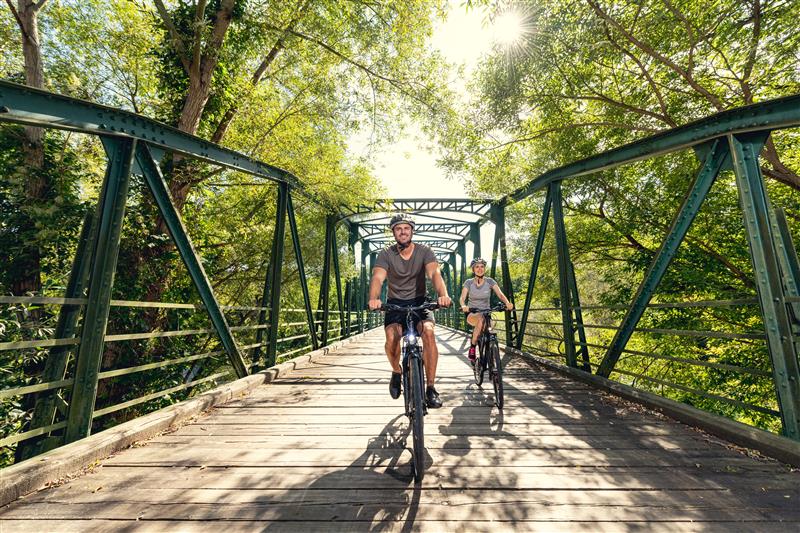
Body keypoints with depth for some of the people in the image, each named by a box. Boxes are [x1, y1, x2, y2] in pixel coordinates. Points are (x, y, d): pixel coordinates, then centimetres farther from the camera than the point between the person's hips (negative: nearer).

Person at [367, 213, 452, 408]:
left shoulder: (424, 251, -7)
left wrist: (443, 294, -45)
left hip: (419, 302, 0)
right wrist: (373, 298, -47)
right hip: (395, 303, 0)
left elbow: (434, 273, -24)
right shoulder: (386, 254, -8)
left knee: (428, 332, -27)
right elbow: (377, 277, -24)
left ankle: (430, 388, -13)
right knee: (392, 338, -26)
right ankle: (397, 372, 7)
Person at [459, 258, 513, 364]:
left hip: (486, 313, 2)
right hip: (472, 314, -2)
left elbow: (500, 294, -13)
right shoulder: (468, 282, -3)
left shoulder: (490, 281, -2)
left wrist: (507, 302, -35)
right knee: (481, 320, -36)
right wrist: (463, 306, -37)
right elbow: (462, 298, -14)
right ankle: (472, 347, -20)